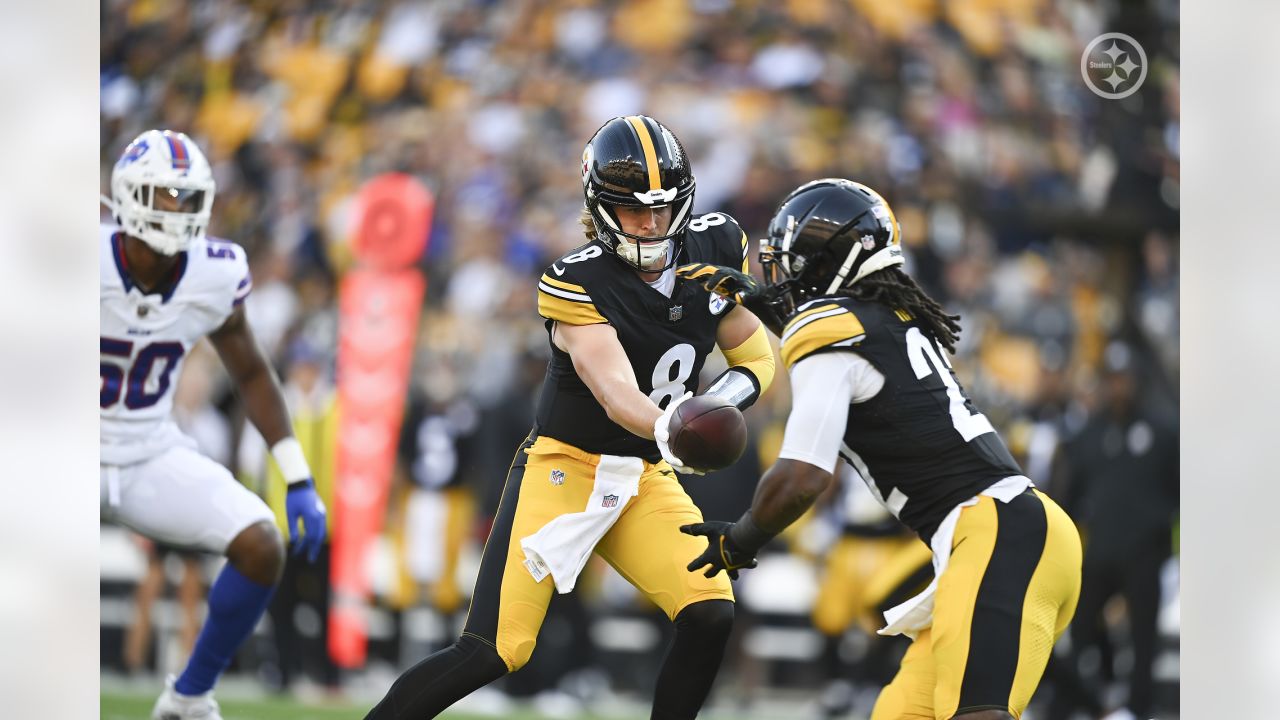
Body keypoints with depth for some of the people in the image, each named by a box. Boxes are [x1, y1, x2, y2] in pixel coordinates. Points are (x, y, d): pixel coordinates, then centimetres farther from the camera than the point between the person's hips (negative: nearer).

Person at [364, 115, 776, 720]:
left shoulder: (714, 250, -3)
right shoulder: (578, 284, -19)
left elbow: (757, 360, 7)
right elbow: (616, 392, -31)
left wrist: (715, 406, -15)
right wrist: (669, 432, -53)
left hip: (645, 478, 5)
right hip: (563, 466, -5)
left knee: (710, 615, -16)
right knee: (495, 651, -15)